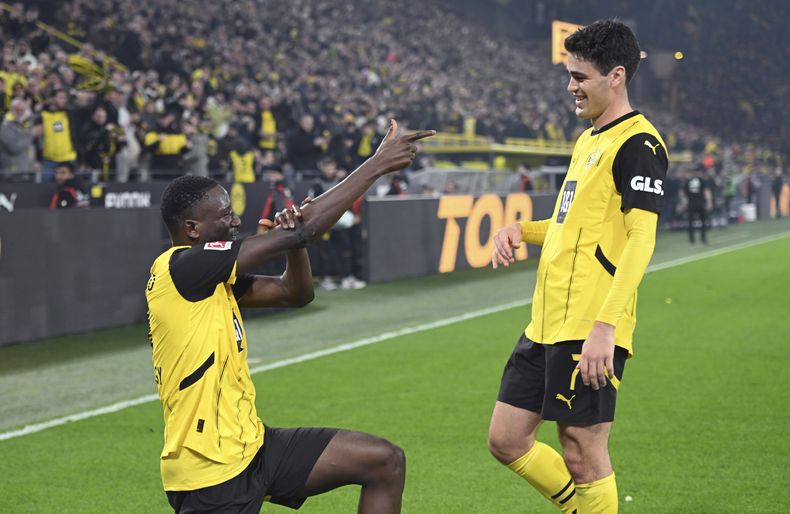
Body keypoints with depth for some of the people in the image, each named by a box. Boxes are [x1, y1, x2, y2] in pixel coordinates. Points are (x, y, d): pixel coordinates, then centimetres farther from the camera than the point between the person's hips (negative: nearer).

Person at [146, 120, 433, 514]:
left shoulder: (214, 278, 10)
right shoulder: (180, 268, -18)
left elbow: (295, 293, 19)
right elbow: (305, 229, -18)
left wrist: (293, 238, -2)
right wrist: (377, 165, -10)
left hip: (252, 446, 10)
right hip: (210, 470, -10)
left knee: (385, 463, 4)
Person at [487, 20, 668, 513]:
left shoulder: (639, 144, -11)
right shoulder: (588, 140, 18)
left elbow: (641, 239, -19)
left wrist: (604, 327, -26)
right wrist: (520, 230, 10)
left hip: (590, 333, -9)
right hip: (547, 325, 10)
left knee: (582, 453, -4)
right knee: (506, 439, 11)